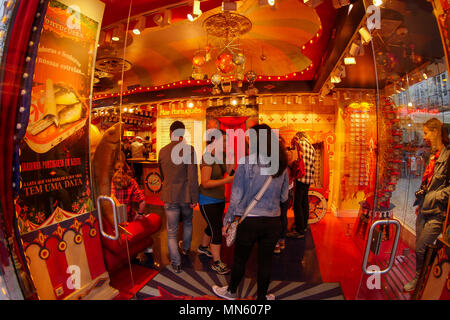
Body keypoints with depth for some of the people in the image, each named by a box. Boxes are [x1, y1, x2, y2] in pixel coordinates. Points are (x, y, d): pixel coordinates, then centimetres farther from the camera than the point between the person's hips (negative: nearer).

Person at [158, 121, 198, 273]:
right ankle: (185, 248, 48)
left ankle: (176, 264, 17)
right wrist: (194, 198, -10)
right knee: (187, 222, 26)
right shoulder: (189, 149, -14)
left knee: (172, 231, 10)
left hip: (169, 196, 1)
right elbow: (193, 176, -17)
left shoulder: (162, 151, -1)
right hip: (185, 196, -1)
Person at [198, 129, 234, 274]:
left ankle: (203, 247, 46)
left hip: (219, 198, 8)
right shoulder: (208, 158, -23)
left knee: (214, 225, 22)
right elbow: (205, 183, -27)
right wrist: (226, 180, -34)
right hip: (208, 200, -8)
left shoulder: (222, 155, 0)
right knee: (217, 230, -7)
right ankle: (216, 262, 7)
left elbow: (228, 172, -5)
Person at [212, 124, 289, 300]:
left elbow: (236, 195, -10)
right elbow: (284, 197, 6)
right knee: (265, 261, 18)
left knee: (240, 259, 17)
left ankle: (231, 292, 39)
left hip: (249, 220, -3)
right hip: (273, 221, 3)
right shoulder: (281, 165, -1)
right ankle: (262, 296, 37)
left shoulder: (246, 162, -13)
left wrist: (228, 221, 0)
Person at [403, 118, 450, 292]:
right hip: (424, 210, 8)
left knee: (421, 249, 0)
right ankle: (419, 280, 33)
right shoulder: (433, 155, 12)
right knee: (419, 247, 16)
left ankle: (419, 280, 22)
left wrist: (435, 197, -17)